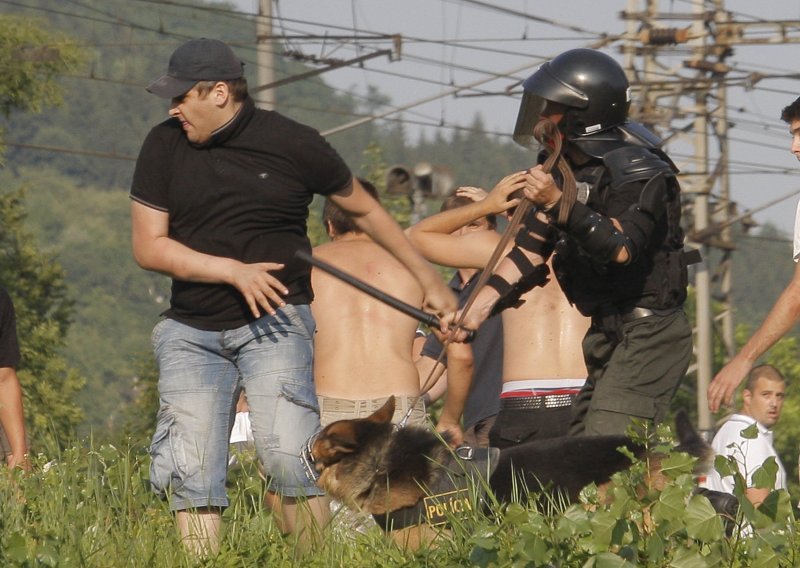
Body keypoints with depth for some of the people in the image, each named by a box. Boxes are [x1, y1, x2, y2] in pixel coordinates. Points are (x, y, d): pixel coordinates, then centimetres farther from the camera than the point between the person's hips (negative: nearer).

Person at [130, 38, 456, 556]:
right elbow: (148, 246, 0)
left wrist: (430, 279, 15)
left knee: (289, 456, -20)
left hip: (273, 322, -3)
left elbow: (365, 210, 12)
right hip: (192, 332, 3)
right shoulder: (164, 146, 3)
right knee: (189, 471, -7)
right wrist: (233, 270, -13)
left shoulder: (292, 143, -2)